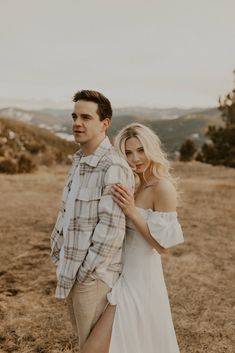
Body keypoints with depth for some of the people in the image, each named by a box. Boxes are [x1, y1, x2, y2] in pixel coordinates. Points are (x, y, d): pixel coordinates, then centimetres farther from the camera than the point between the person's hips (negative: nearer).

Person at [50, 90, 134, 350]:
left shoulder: (113, 168, -22)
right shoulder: (80, 160, 8)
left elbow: (111, 230, -24)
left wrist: (86, 274, -18)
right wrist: (57, 251, 11)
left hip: (93, 274, -8)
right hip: (70, 269, 8)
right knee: (82, 334, 24)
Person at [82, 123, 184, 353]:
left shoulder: (163, 188, -18)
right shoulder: (136, 185, 8)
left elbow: (163, 245, -19)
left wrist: (131, 211, -25)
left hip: (139, 280, -9)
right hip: (127, 274, 9)